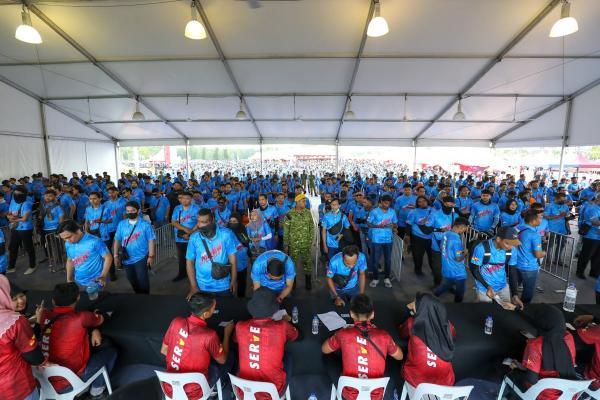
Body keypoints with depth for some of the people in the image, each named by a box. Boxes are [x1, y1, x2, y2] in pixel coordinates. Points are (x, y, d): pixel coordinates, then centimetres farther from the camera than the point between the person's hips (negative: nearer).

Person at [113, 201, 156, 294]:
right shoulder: (121, 224, 1)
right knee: (132, 280, 18)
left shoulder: (145, 224, -9)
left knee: (142, 280, 1)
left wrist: (151, 256, -10)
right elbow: (117, 240, 7)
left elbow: (151, 241, -8)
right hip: (126, 258, 4)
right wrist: (116, 256, 4)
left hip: (141, 258, -4)